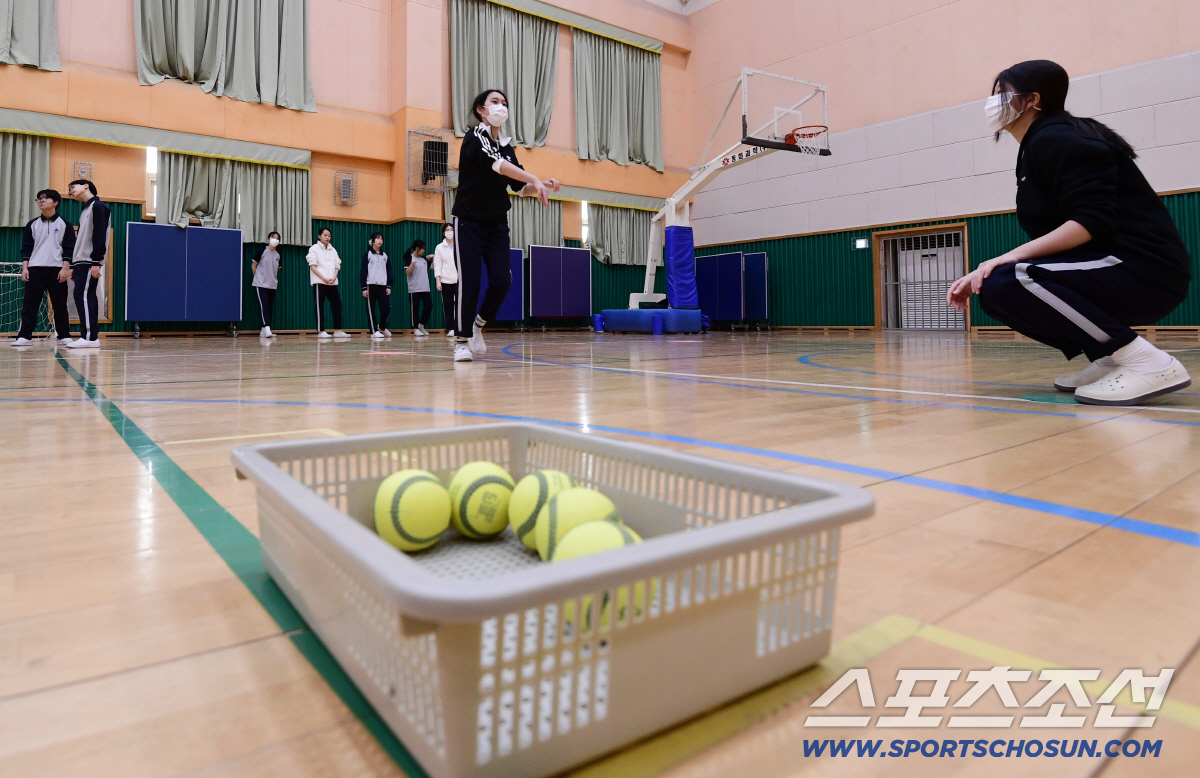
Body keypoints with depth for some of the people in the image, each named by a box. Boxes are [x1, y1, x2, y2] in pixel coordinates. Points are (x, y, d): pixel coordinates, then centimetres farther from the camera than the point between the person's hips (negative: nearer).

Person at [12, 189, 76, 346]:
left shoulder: (64, 224, 4)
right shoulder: (32, 224, 11)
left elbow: (69, 249, 0)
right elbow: (26, 248, 10)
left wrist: (65, 268, -8)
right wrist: (24, 268, 0)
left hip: (57, 270, -2)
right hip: (35, 269, 2)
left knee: (60, 304, 1)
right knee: (29, 303, -2)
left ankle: (64, 335, 8)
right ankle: (25, 336, 0)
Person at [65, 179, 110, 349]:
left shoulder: (98, 206, -6)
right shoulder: (85, 210, 22)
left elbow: (99, 235, -15)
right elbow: (80, 239, 22)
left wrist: (96, 262, -22)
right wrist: (73, 264, 17)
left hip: (90, 262, -9)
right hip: (81, 261, 9)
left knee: (83, 295, -14)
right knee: (86, 297, 5)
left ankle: (89, 337, -15)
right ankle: (91, 337, 4)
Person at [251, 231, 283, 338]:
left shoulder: (278, 255, 8)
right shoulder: (262, 250, -5)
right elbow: (253, 265, 1)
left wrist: (273, 279, 13)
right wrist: (258, 277, 5)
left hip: (272, 285, 5)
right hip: (260, 284, -5)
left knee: (270, 308, 5)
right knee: (264, 306, -13)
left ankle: (263, 331, 13)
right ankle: (267, 329, -19)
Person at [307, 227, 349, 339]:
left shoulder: (333, 250, 16)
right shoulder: (314, 249, 2)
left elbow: (337, 266, 11)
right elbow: (313, 266, -6)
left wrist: (334, 277, -9)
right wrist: (324, 278, -16)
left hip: (332, 282, 5)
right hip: (319, 282, -5)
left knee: (337, 304, 1)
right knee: (320, 306, -4)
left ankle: (338, 330, 6)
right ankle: (321, 331, -2)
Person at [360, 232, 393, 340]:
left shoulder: (385, 256, 14)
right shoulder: (367, 254, 2)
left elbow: (389, 271, 14)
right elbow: (363, 271, -1)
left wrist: (389, 286, 5)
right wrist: (364, 287, -7)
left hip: (383, 285, 3)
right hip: (371, 285, -3)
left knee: (387, 308, -2)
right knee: (371, 309, -2)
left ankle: (382, 327, 21)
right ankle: (374, 331, 4)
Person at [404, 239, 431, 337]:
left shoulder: (424, 259, 13)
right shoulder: (409, 258, -5)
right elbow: (407, 272, -12)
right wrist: (412, 263, -26)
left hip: (425, 288, 6)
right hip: (414, 289, -6)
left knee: (429, 306, 1)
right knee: (415, 309, 0)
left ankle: (421, 326, 17)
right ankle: (416, 329, 8)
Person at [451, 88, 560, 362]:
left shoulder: (507, 147, 11)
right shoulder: (473, 138, -7)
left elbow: (520, 188, 10)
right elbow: (494, 163, -26)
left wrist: (540, 185, -12)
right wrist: (534, 178, -36)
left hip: (497, 224, 5)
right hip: (469, 221, -5)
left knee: (502, 281, -6)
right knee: (469, 283, -9)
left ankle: (478, 325, 18)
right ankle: (461, 341, 2)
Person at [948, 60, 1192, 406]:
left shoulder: (1057, 139, -11)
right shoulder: (1036, 149, 18)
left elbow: (1094, 221, -22)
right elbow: (1051, 237, 15)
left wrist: (1013, 256, -27)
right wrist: (983, 273, 4)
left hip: (1144, 270, -10)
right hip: (1114, 269, 10)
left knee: (1004, 284, -27)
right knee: (992, 287, 7)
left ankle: (1147, 362, -18)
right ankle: (1108, 358, 6)